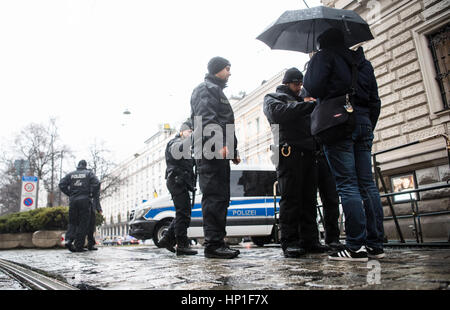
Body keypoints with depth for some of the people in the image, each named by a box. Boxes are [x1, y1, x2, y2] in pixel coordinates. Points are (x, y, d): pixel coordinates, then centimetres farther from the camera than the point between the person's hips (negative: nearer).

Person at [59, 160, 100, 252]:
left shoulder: (70, 174, 13)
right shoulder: (89, 173, 6)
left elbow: (61, 185, 4)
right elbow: (96, 183, -8)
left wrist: (69, 193, 11)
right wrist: (92, 194, 4)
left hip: (73, 200, 3)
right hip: (84, 200, -3)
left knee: (72, 222, 13)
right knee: (83, 224, 0)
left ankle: (69, 239, -10)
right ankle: (79, 246, -3)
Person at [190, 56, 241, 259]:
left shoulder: (217, 91, 32)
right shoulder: (205, 89, 0)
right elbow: (207, 119, -16)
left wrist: (234, 151, 25)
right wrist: (220, 144, -27)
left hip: (220, 153, 11)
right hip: (211, 151, -10)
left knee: (221, 197, 9)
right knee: (214, 197, -13)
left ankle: (218, 242, 13)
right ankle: (213, 244, -11)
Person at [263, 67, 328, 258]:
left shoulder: (302, 101, 32)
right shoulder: (273, 97, 13)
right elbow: (278, 112, -10)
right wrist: (310, 105, -14)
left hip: (309, 152, 6)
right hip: (289, 151, -6)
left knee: (309, 198, 3)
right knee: (291, 198, -8)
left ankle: (309, 240, 8)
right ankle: (289, 242, -5)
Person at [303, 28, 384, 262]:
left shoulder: (324, 56, 3)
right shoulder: (363, 62, 23)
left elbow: (314, 89, -8)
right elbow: (375, 101, 20)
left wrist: (309, 70, 11)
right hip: (364, 122, 7)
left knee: (347, 184, -10)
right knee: (367, 184, 6)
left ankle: (356, 246, -12)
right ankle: (375, 244, 7)